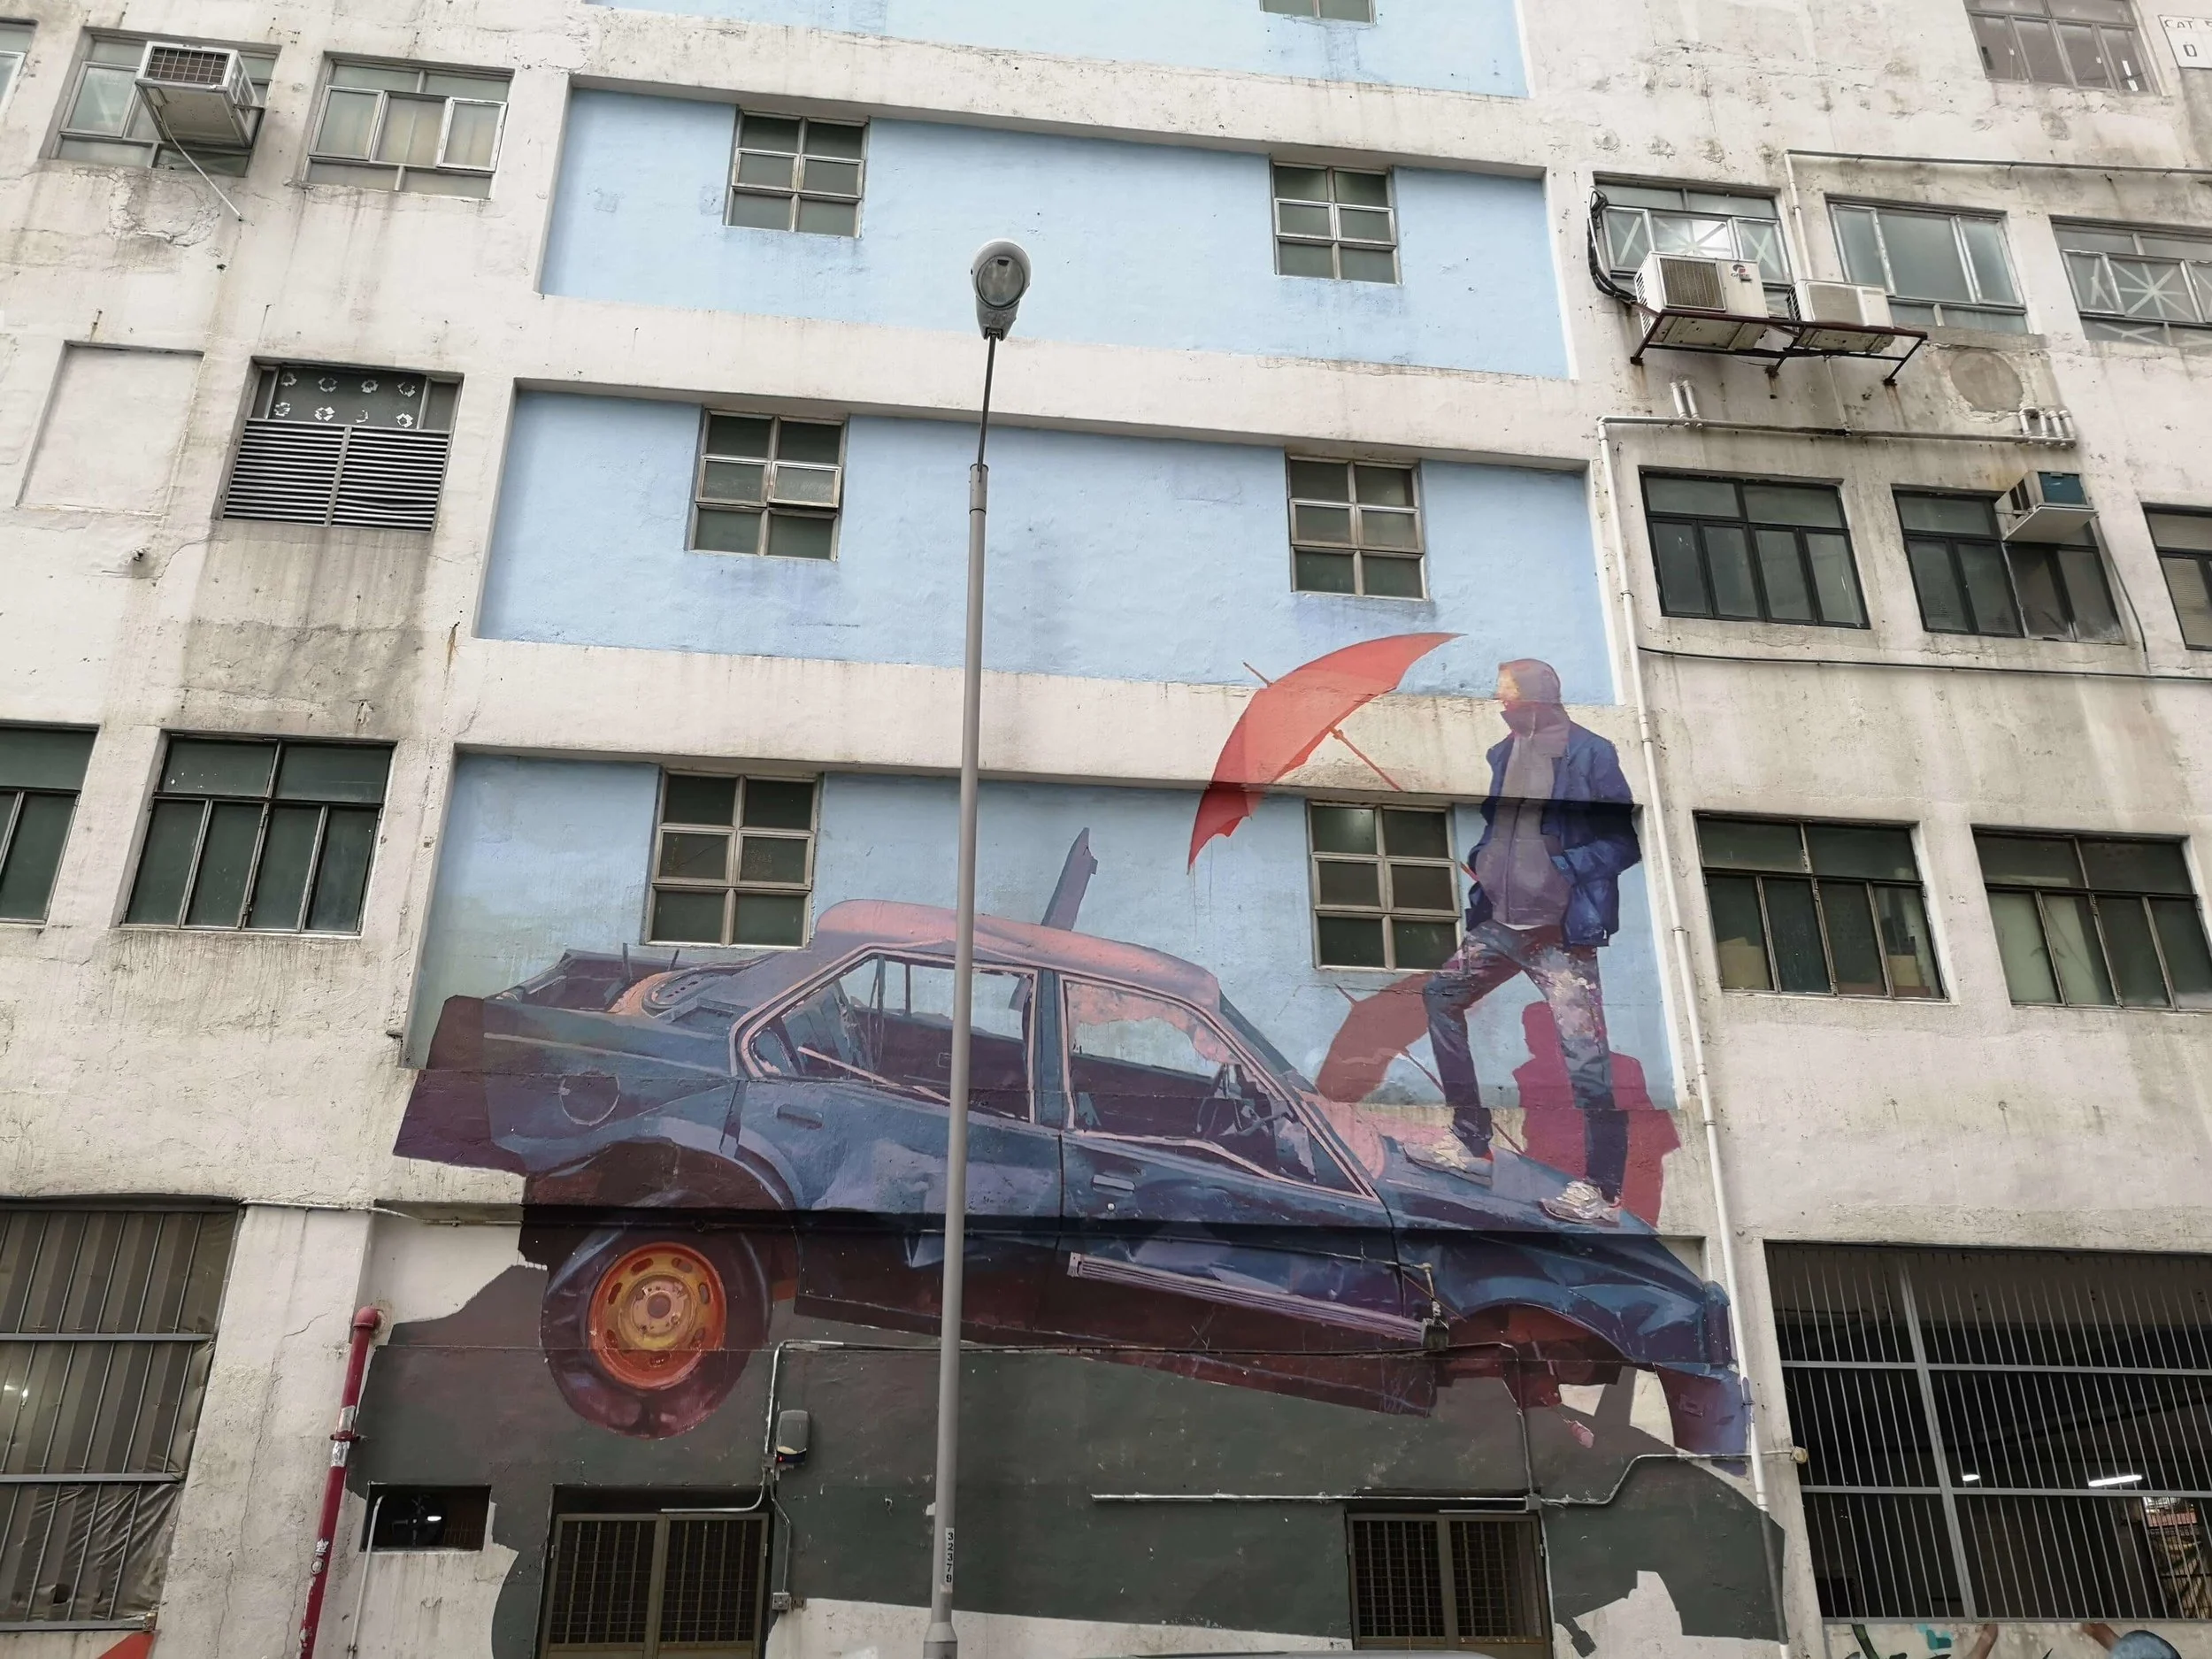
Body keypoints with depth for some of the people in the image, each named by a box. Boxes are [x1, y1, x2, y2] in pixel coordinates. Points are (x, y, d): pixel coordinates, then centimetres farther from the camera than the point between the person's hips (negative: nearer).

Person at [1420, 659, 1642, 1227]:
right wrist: (1480, 859, 4)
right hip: (1500, 922, 8)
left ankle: (1603, 1193, 2)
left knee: (1585, 1056, -10)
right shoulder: (1505, 753, 10)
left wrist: (1564, 865, -20)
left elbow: (1629, 840, -10)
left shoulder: (1590, 753, -11)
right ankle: (1471, 1143, 24)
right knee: (1442, 996, 16)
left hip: (1560, 930, -8)